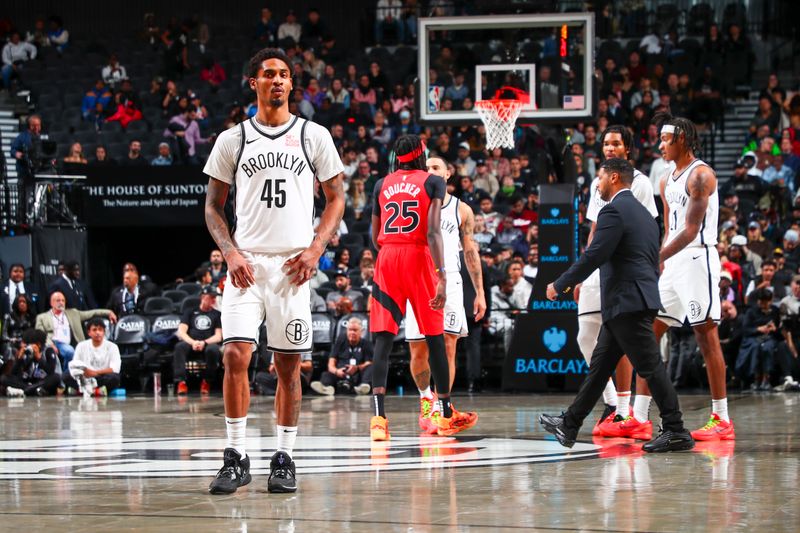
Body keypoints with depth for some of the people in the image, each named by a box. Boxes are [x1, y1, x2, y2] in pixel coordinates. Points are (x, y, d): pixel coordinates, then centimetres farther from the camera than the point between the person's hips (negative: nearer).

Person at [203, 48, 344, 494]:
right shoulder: (232, 140, 7)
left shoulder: (314, 136, 6)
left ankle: (284, 458, 13)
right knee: (235, 356, -12)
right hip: (246, 264, 0)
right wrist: (231, 253, -5)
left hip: (293, 266, 0)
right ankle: (237, 458, -5)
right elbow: (214, 206, 11)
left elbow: (336, 198, 9)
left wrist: (316, 248, -5)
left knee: (289, 365, 3)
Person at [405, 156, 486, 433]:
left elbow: (470, 251, 13)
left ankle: (438, 409, -13)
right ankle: (426, 398, 28)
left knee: (447, 346, -12)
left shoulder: (462, 210, 11)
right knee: (418, 351, 3)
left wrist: (480, 291, 9)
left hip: (449, 281, 0)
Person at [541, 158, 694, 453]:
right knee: (600, 365, 13)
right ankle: (569, 426, 19)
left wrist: (560, 285, -9)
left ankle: (676, 432, -6)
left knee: (650, 367, -7)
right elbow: (654, 262, 22)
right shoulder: (643, 213, 19)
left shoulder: (614, 211, -11)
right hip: (635, 301, 10)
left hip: (627, 303, -10)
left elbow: (594, 256, -18)